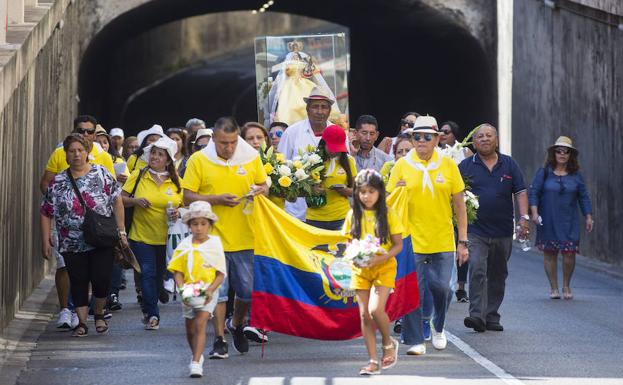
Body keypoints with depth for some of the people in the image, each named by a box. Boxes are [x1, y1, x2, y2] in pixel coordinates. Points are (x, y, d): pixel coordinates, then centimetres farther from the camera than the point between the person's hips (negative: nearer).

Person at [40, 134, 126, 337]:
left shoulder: (101, 174, -1)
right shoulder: (57, 182, 3)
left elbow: (117, 202, 2)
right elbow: (46, 214, 7)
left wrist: (121, 230, -3)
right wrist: (46, 242, 1)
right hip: (72, 244, 2)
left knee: (101, 279, -6)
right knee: (78, 283, 4)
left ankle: (99, 314, 19)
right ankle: (82, 322, 15)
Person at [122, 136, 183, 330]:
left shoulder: (176, 181, 3)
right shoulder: (138, 175, -2)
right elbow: (121, 199, 1)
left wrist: (178, 213, -12)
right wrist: (136, 201, -18)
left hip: (166, 238, 2)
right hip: (142, 235, -2)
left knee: (160, 274, 12)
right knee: (148, 273, -9)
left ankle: (147, 308, 36)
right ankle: (152, 314, -3)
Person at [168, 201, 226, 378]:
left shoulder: (214, 244, -4)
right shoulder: (184, 246, 2)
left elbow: (221, 274, -3)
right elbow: (178, 272, 1)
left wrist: (210, 290, -18)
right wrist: (182, 290, -16)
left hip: (208, 292, -4)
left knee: (200, 324, -19)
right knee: (190, 329, 15)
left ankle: (196, 363, -24)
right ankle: (197, 355, 39)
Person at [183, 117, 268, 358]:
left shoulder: (251, 157, 5)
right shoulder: (198, 160, -3)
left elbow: (263, 186, 17)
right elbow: (188, 197, -3)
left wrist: (260, 191, -7)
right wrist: (217, 199, -16)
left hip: (245, 236, 2)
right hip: (214, 236, -2)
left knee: (248, 289, 7)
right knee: (217, 289, -1)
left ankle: (237, 325, 34)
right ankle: (220, 340, 9)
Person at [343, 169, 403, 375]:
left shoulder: (388, 214, -4)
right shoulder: (353, 215, 4)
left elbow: (398, 244, -4)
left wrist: (382, 257, -20)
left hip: (383, 267, -3)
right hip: (360, 269, 3)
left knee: (376, 309, -20)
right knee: (364, 315, 1)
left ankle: (388, 342, 9)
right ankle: (373, 361, 7)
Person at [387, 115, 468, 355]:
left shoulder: (448, 166, 4)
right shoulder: (402, 166, 1)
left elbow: (459, 206, 7)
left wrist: (463, 242, 5)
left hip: (443, 242, 1)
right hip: (411, 240, -1)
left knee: (442, 287, 0)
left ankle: (438, 327, 28)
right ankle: (415, 341, 7)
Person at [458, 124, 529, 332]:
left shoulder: (509, 164, 9)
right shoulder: (466, 166, 4)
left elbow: (520, 192, 6)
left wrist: (524, 217, -6)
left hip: (503, 231, 3)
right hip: (475, 231, -3)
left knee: (497, 276, 9)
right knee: (477, 271, -17)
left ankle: (492, 317, 17)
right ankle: (477, 315, -20)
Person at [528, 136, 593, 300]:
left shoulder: (576, 175, 7)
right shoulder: (544, 172, 1)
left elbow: (583, 197, 10)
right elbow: (533, 192, 0)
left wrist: (588, 217, 5)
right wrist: (534, 212, -11)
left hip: (569, 222, 1)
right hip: (548, 222, -1)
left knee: (569, 253, -7)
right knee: (549, 253, 3)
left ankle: (566, 286, 13)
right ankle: (554, 288, 15)